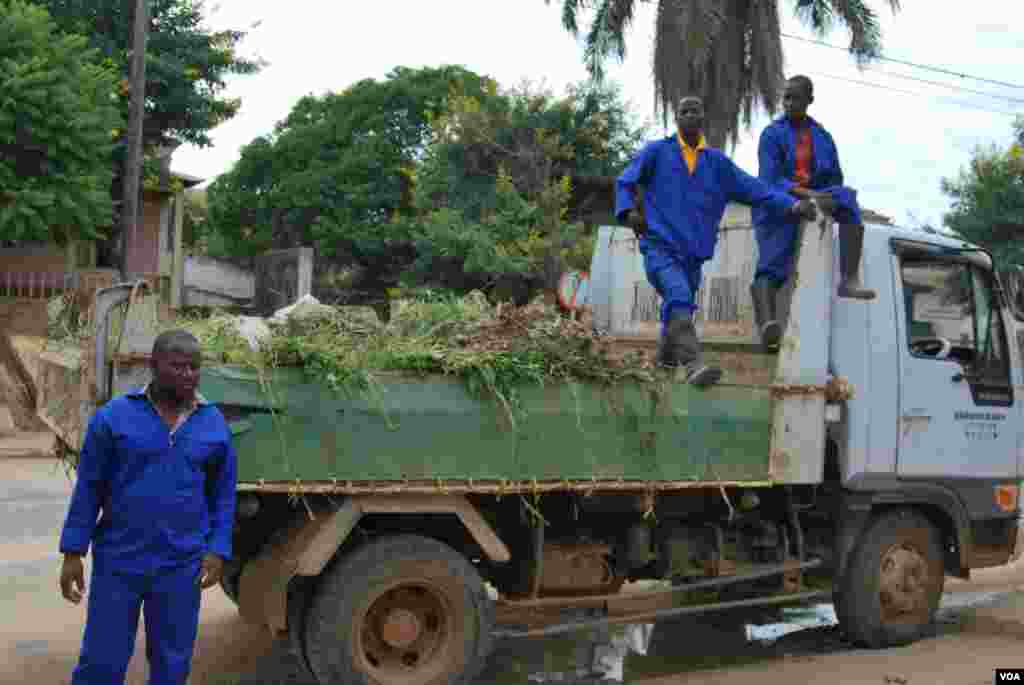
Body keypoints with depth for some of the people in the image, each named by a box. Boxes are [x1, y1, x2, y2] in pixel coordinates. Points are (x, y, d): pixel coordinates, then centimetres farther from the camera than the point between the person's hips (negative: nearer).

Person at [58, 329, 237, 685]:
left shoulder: (215, 424, 2)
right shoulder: (113, 416, -4)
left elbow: (224, 494, 7)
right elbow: (89, 487, -1)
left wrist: (217, 551, -2)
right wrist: (73, 553, -3)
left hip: (181, 567, 2)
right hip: (118, 562, -1)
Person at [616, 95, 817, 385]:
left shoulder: (717, 162, 12)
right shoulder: (656, 152, 6)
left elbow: (753, 188, 7)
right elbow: (625, 182, 11)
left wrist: (792, 204, -4)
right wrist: (629, 212, -7)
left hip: (693, 253, 4)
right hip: (659, 245, -4)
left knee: (680, 305, 13)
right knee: (679, 297, -27)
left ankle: (666, 356, 40)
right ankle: (692, 364, -38)